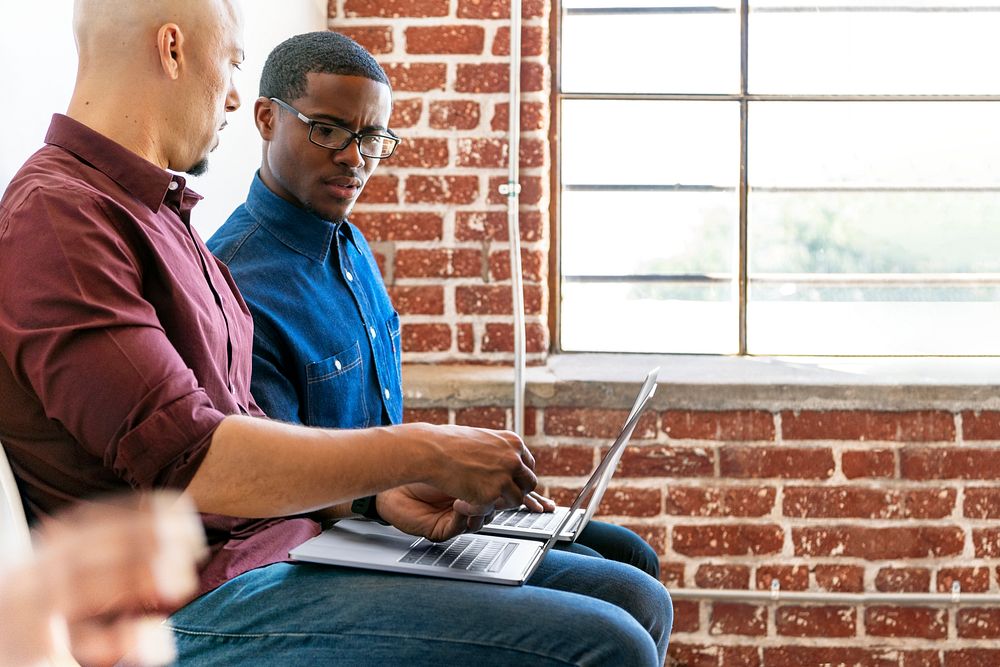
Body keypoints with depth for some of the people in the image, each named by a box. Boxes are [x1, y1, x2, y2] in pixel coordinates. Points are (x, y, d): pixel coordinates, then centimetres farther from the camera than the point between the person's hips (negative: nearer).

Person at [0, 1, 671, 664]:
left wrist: (377, 494, 3)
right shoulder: (55, 217, -13)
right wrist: (426, 452, -16)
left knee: (636, 600, 3)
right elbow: (189, 462, -22)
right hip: (200, 607, -10)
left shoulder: (158, 215, 20)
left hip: (295, 541, 10)